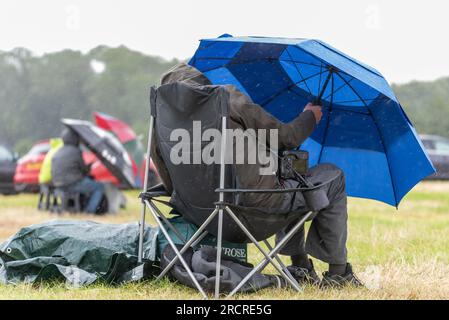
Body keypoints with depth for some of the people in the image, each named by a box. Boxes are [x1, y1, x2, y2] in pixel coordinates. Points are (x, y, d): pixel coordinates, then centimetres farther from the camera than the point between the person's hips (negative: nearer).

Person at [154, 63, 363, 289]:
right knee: (333, 176, 17)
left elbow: (171, 186, 9)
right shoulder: (228, 98, -8)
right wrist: (310, 117, 20)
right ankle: (338, 272, 18)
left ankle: (300, 267, 33)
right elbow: (284, 138, -1)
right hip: (259, 202, -7)